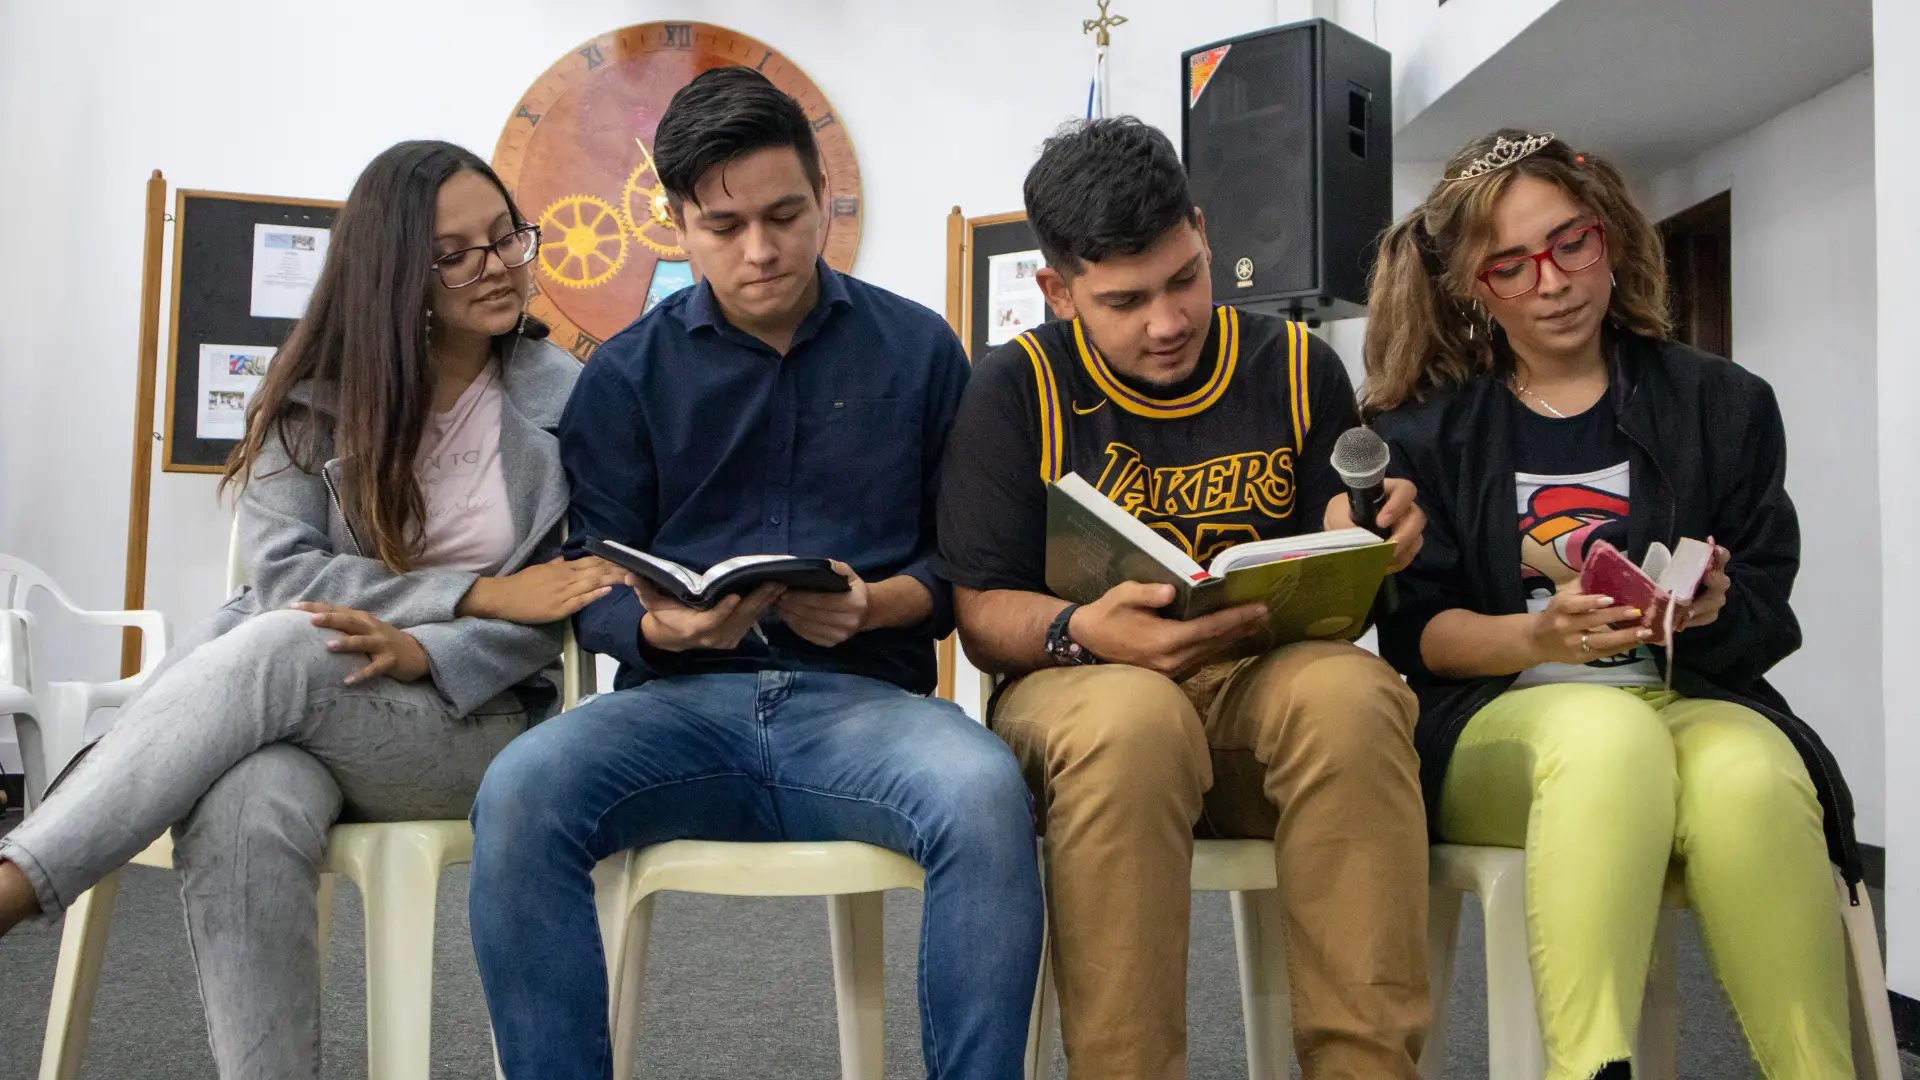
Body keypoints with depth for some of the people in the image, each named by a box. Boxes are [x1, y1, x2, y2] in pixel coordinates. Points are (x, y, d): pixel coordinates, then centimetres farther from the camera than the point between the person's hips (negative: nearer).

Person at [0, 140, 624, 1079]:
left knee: (279, 649, -34)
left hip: (474, 721, -1)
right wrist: (479, 594, -17)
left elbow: (578, 605, -2)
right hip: (298, 714, 1)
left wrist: (428, 652, -21)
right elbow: (280, 574, -7)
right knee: (244, 811, -37)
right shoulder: (317, 398, 5)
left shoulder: (570, 403, 1)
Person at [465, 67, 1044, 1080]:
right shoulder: (626, 374, 12)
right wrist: (671, 626, -14)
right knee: (519, 790, -30)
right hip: (683, 699, 1)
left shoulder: (916, 348, 10)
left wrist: (873, 606, -13)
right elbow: (596, 592, 9)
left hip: (863, 693, -1)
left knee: (984, 792, -34)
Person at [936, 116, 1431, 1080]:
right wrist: (1084, 633, -23)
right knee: (1130, 716, -38)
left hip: (1265, 680, 2)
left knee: (1349, 692, -33)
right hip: (1080, 687, -1)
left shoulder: (1296, 369, 10)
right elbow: (981, 613, -1)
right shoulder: (1019, 389, 3)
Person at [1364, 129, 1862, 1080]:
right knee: (1608, 732, -37)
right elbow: (1414, 631, 1)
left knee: (1748, 775, -35)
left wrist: (1711, 611, -15)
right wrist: (1537, 636, -19)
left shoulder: (1722, 405, 13)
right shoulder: (1426, 426, 10)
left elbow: (1767, 624, 9)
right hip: (1497, 720, -1)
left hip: (1694, 702, 1)